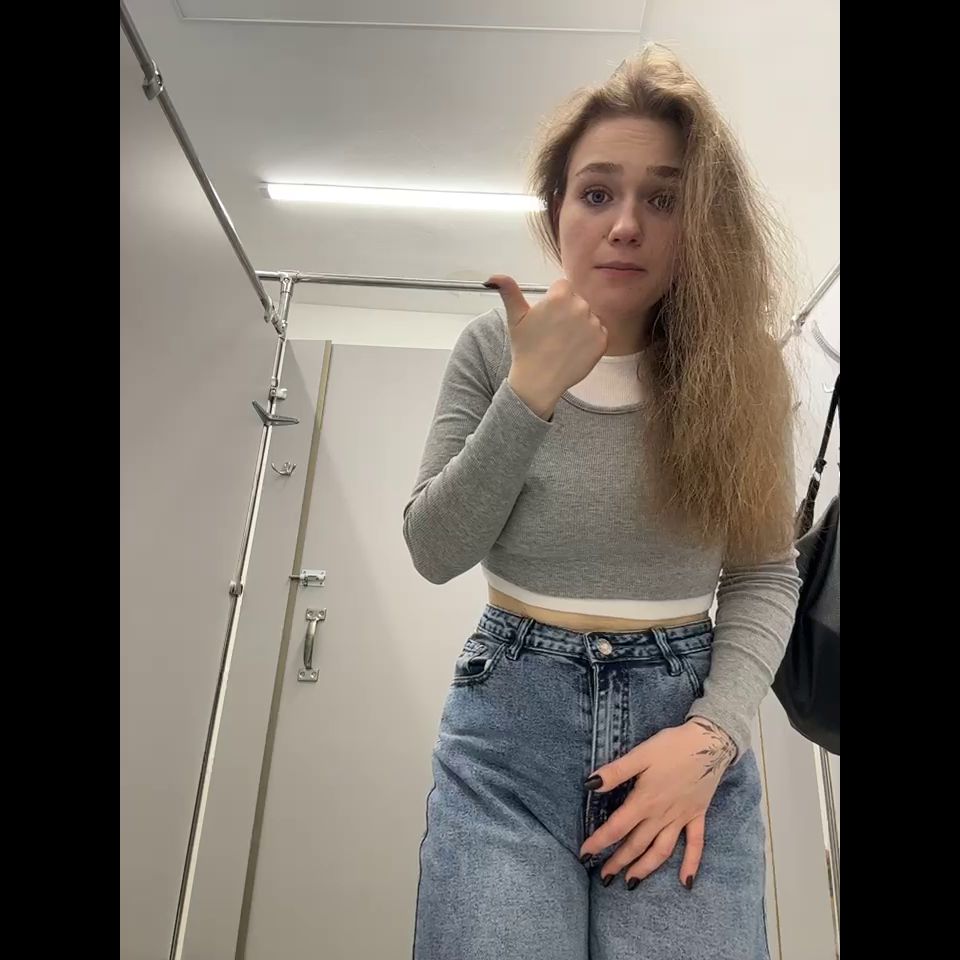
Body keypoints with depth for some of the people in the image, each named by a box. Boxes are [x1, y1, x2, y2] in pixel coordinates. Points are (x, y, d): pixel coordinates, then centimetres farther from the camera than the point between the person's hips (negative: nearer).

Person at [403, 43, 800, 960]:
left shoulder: (737, 372, 0)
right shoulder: (494, 347, -2)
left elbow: (766, 574, 1)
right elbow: (434, 550, -6)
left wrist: (712, 736, -13)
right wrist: (532, 390, -16)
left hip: (683, 715, 1)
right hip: (510, 719, 0)